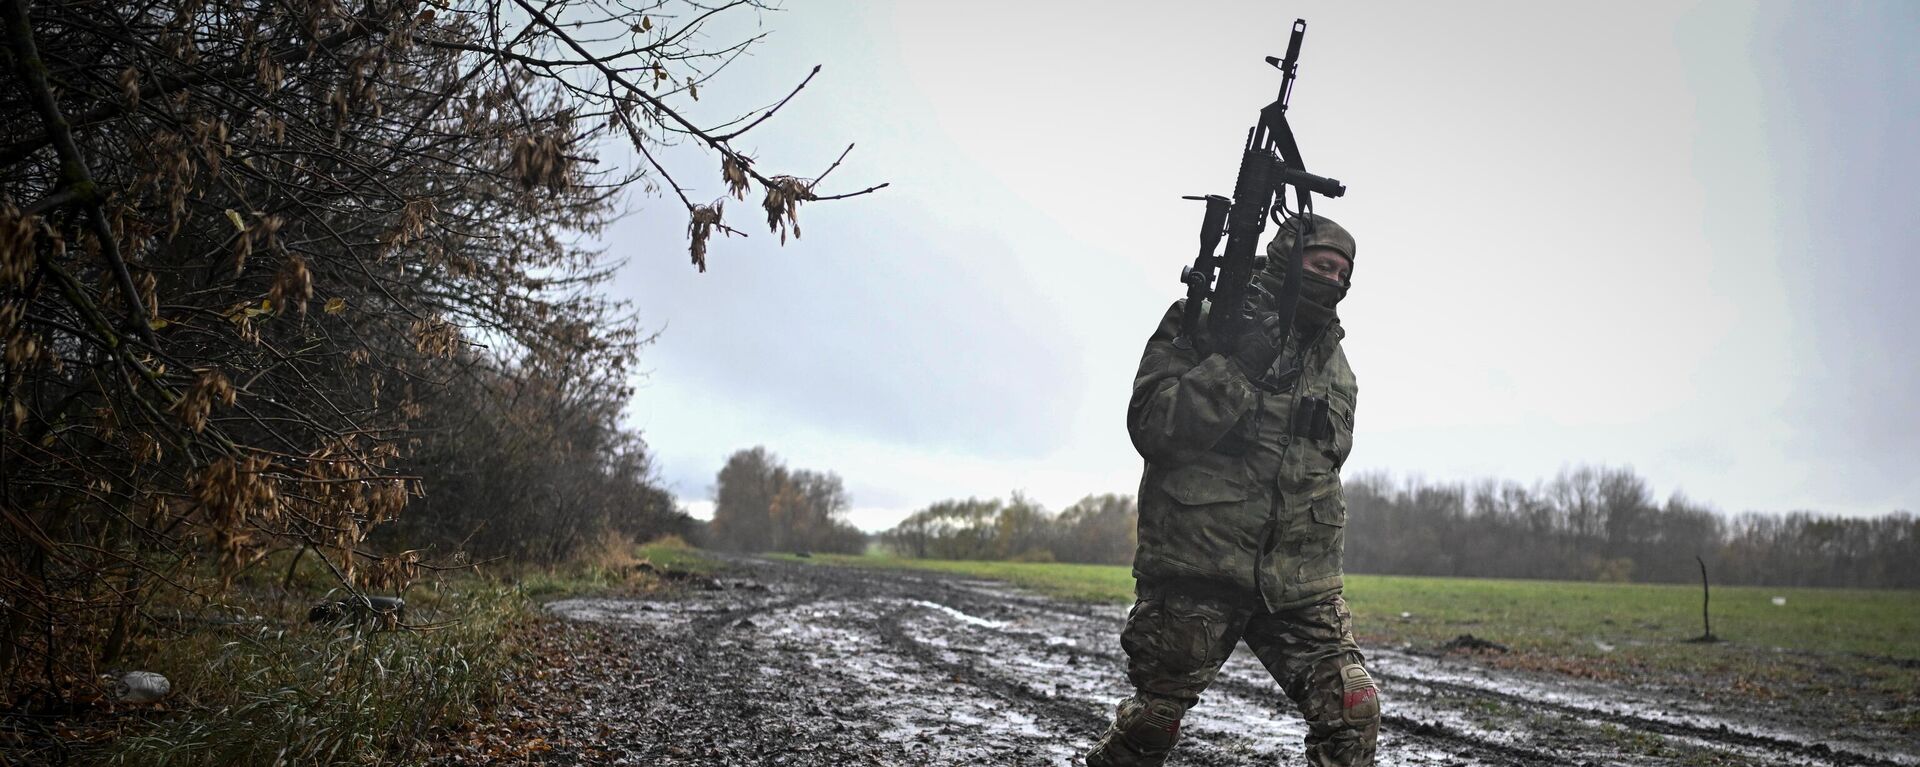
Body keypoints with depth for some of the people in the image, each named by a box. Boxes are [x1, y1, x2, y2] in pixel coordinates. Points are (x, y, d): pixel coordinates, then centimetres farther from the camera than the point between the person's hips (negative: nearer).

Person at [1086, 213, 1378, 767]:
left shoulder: (1333, 358, 16)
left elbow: (1335, 448, 19)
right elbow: (1150, 425, -12)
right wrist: (1238, 364, -19)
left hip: (1301, 582, 5)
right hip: (1197, 570, -4)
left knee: (1354, 711, -6)